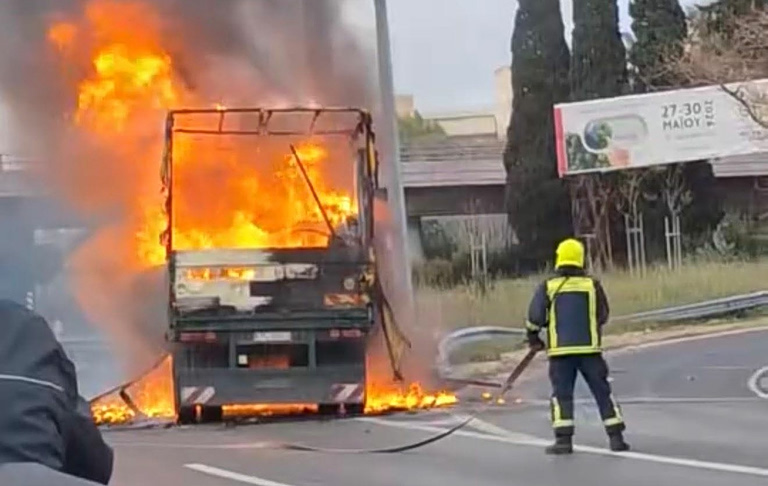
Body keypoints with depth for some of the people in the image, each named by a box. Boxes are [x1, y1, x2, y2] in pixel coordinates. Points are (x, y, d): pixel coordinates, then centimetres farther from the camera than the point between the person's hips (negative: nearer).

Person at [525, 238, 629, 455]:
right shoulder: (593, 285, 2)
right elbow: (603, 316, 11)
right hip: (589, 348, 1)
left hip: (560, 350, -1)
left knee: (562, 394, 5)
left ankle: (563, 439, -3)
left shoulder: (548, 287, -1)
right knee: (603, 392, 8)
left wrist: (533, 339, 13)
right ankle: (616, 437, 5)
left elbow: (535, 317, -4)